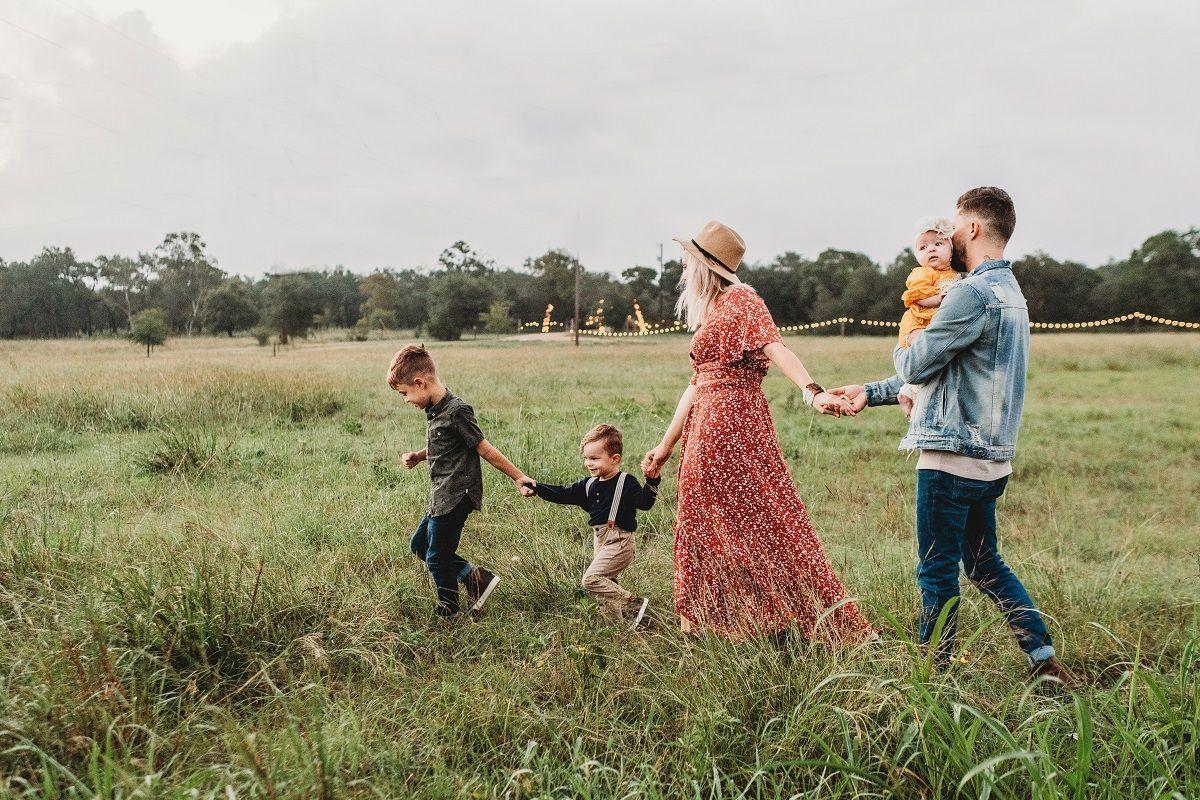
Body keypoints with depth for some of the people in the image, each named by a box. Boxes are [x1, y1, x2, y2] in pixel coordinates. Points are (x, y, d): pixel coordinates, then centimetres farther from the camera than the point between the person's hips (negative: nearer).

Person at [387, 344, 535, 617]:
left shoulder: (456, 411, -21)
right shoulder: (434, 410, 8)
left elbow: (485, 449, -16)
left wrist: (518, 477, -12)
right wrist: (417, 456, 6)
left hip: (455, 497, -10)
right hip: (442, 497, 10)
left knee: (437, 557, 1)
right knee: (419, 544, 19)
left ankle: (448, 613, 21)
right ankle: (475, 577, 19)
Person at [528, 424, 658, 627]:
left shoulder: (626, 483, -11)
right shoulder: (589, 485, 9)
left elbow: (644, 502, -22)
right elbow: (563, 494, 12)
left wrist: (652, 482, -37)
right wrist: (537, 488, 4)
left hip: (619, 542, -8)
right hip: (600, 541, 8)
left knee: (591, 579, -17)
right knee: (606, 584, 13)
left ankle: (635, 604, -12)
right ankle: (616, 623, 24)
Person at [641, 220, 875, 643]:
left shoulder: (741, 299, -5)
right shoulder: (708, 313, 21)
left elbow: (774, 347, -21)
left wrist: (813, 391, -37)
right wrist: (666, 445, 22)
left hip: (734, 424, -9)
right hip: (705, 430, 9)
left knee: (760, 522, -6)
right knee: (704, 527, 10)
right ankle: (706, 625, 18)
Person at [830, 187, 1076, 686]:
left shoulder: (974, 293, -17)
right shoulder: (1009, 292, 17)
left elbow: (915, 366, -14)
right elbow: (943, 371, 21)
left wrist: (902, 349, 11)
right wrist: (870, 393, 19)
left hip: (952, 457, -10)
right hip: (990, 458, 10)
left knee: (937, 572, 3)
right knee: (986, 565, 19)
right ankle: (1045, 660, 21)